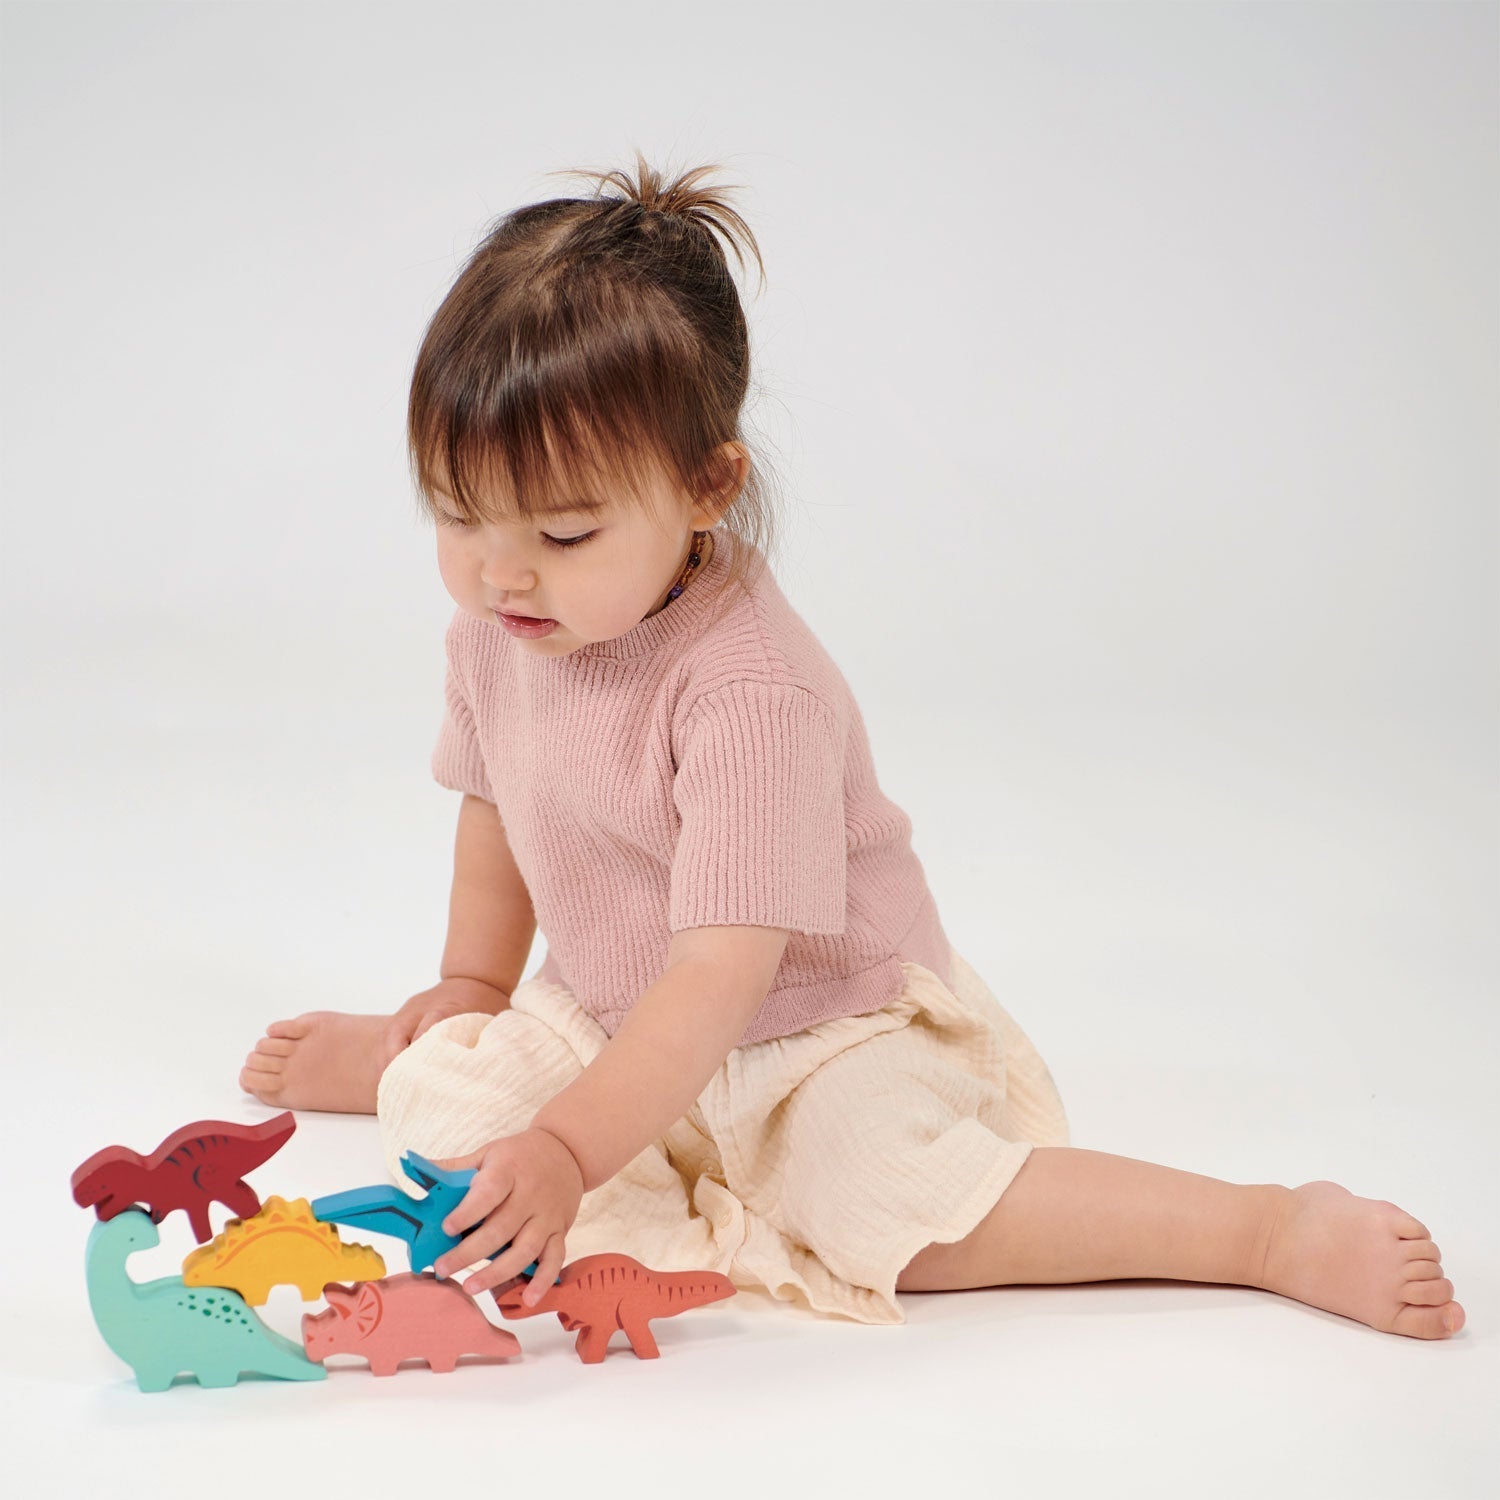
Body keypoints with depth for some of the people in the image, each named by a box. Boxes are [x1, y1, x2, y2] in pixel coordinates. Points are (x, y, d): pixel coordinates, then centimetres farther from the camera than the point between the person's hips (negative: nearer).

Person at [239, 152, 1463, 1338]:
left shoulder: (751, 692, -33)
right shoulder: (494, 630, -8)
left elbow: (722, 976, -38)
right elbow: (497, 804, 13)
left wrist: (569, 1149, -46)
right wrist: (471, 989, 19)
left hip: (818, 1021, -7)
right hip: (610, 1015, 7)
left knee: (880, 1210, -29)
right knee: (442, 1091, -9)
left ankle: (1280, 1230, -21)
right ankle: (395, 1058, 29)